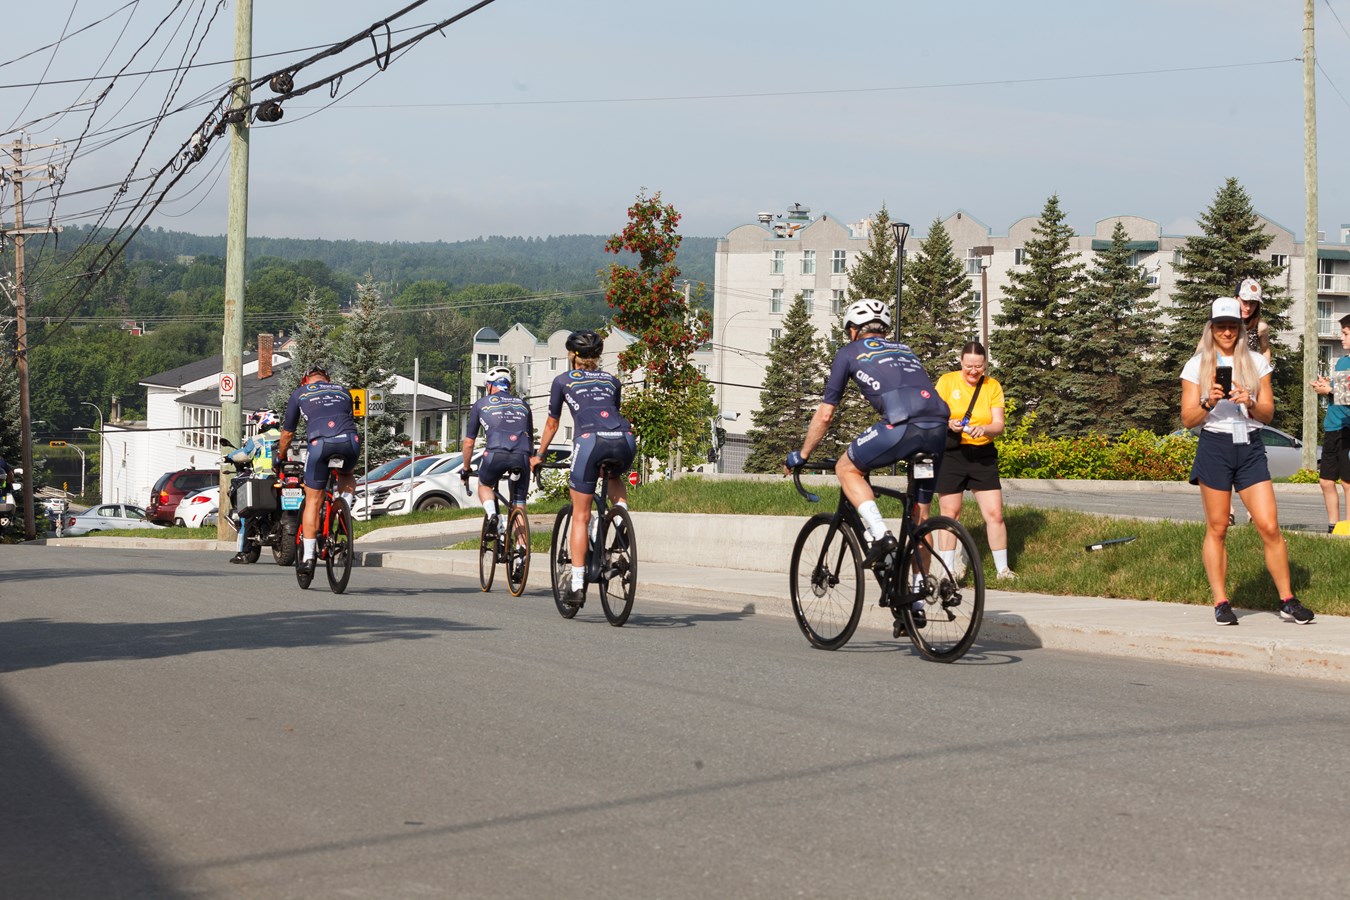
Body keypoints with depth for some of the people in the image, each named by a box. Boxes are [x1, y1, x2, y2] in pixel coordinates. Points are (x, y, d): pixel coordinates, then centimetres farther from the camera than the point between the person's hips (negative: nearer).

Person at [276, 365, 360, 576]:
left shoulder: (300, 393, 25)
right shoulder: (343, 392, 32)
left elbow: (287, 433, 31)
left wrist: (281, 458, 48)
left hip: (320, 442, -2)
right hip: (350, 440, 2)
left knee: (313, 501, 9)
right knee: (346, 475, 35)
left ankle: (307, 557, 7)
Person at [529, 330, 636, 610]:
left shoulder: (563, 381, 23)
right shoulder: (612, 380, 30)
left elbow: (551, 424, 29)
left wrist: (539, 455, 43)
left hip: (590, 439, -3)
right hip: (624, 439, 3)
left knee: (580, 516, 5)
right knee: (616, 477, 38)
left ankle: (577, 585, -1)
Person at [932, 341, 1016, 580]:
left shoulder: (993, 386, 3)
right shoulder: (947, 381, -2)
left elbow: (999, 424, -3)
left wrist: (984, 429, -25)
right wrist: (949, 424, -26)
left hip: (983, 455, 2)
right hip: (951, 453, -1)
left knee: (994, 514, -2)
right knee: (949, 513, 2)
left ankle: (1002, 568, 9)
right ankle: (949, 569, 11)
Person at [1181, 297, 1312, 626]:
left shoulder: (1257, 363, 10)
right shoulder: (1197, 366, 5)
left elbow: (1268, 414, 9)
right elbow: (1188, 419, 2)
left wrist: (1249, 403, -12)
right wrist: (1208, 403, -17)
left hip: (1249, 447, 1)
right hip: (1214, 447, -1)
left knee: (1269, 527, -5)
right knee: (1217, 529, 0)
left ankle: (1287, 600, 2)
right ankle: (1221, 602, 5)